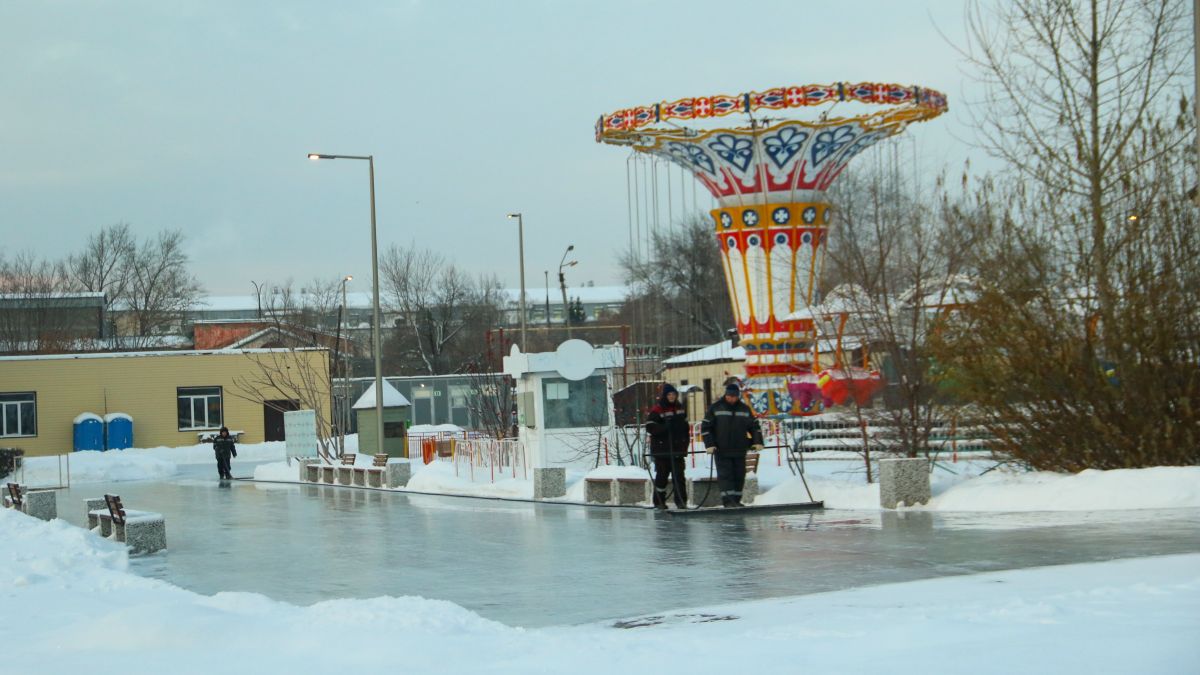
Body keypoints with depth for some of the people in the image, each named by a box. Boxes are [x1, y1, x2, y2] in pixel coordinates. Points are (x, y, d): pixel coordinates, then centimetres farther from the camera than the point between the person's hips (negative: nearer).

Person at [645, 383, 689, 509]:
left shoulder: (680, 408, 13)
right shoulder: (656, 410, -7)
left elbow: (686, 426, 21)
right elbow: (650, 427, -14)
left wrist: (686, 441, 14)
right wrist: (665, 428, -26)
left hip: (677, 448, 5)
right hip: (661, 450, -4)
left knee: (679, 475, 0)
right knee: (662, 475, 2)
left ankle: (681, 501, 2)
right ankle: (659, 502, 10)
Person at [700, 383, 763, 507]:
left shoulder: (745, 408, 8)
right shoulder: (715, 408, -1)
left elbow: (754, 426, 16)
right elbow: (705, 427, -1)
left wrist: (757, 442, 4)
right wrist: (709, 445, -8)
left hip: (739, 450, 4)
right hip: (721, 451, -4)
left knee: (739, 476, 6)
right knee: (725, 475, -10)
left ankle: (736, 500, 14)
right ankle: (727, 500, -14)